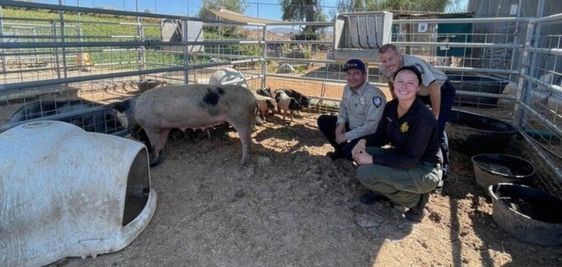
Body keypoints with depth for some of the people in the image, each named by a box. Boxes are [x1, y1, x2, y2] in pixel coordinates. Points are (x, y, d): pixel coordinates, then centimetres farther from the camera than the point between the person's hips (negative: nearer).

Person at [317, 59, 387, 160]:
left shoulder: (374, 94, -28)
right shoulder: (347, 88, -2)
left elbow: (372, 126, -30)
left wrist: (346, 136, -24)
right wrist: (340, 123, -7)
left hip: (370, 134, -8)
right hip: (351, 127, 8)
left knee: (349, 151, -33)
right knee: (323, 121, 2)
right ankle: (340, 150, 15)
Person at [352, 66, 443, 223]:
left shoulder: (423, 118, -28)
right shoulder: (391, 107, -5)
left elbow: (410, 160, -28)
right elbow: (381, 136, 6)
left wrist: (372, 159, -26)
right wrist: (363, 142, -15)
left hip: (425, 170, -7)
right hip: (401, 157, 7)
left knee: (365, 173, -23)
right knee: (359, 152, -7)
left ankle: (415, 199, -2)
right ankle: (382, 190, 13)